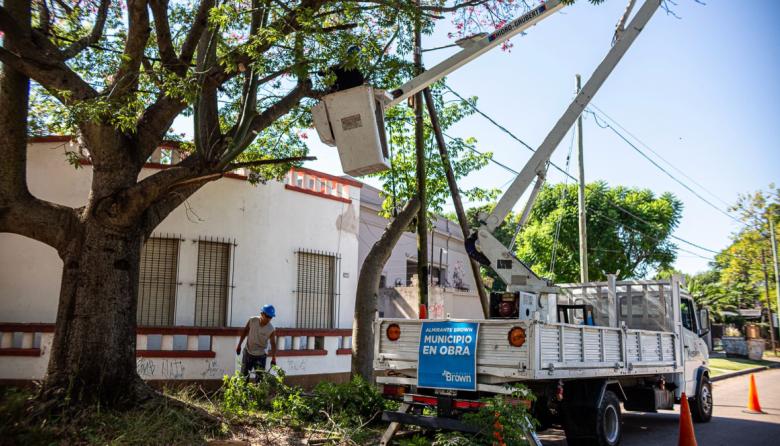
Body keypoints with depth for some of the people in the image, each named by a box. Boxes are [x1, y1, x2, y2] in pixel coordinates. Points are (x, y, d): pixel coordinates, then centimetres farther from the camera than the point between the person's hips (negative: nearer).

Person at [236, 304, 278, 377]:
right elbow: (245, 331, 0)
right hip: (248, 353, 2)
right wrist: (239, 345, 3)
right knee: (244, 374, 12)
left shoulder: (271, 329, -19)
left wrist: (273, 358, -22)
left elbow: (273, 344, -13)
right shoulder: (252, 321, -15)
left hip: (260, 356, -2)